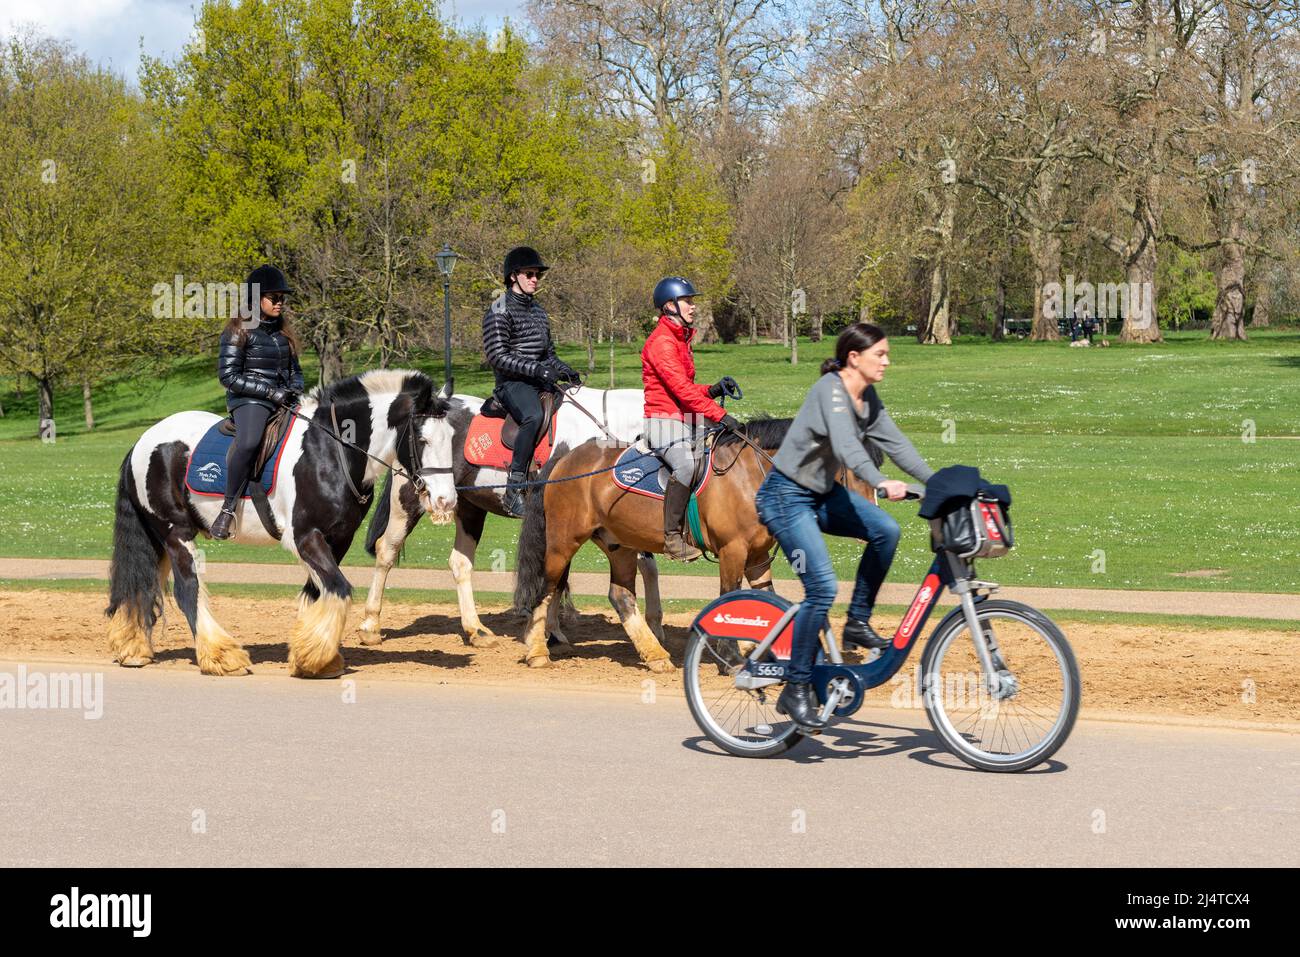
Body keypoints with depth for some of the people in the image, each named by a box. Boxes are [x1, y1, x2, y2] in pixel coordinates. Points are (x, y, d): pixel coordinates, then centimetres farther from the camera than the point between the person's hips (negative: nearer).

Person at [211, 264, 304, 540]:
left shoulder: (284, 331, 17)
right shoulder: (240, 331, -3)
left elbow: (295, 370, 26)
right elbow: (228, 375, -10)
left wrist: (295, 389, 1)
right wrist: (271, 392, -15)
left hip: (284, 400, 7)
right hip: (249, 400, -7)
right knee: (248, 443, -37)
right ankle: (227, 510, -28)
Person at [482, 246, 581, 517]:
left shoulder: (538, 310, 20)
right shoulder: (500, 311, -5)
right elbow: (497, 356, -14)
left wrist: (565, 371, 6)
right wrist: (536, 369, -22)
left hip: (541, 382, 8)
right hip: (512, 383, -8)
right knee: (534, 416, -37)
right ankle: (513, 489, -37)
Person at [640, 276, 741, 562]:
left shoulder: (681, 339, 21)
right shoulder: (662, 341, -12)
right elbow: (681, 388, -21)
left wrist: (713, 389, 9)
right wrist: (719, 414, -24)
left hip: (688, 421, 10)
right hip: (665, 421, -10)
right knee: (686, 464, -33)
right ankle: (672, 537, -31)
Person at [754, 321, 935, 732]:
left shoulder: (868, 399, 5)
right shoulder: (831, 389, -21)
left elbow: (896, 444, 5)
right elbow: (846, 445, -37)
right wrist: (882, 485, -50)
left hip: (822, 493, 8)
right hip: (786, 495, -8)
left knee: (886, 529, -14)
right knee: (822, 588, -17)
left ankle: (858, 622, 1)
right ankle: (796, 689, -6)